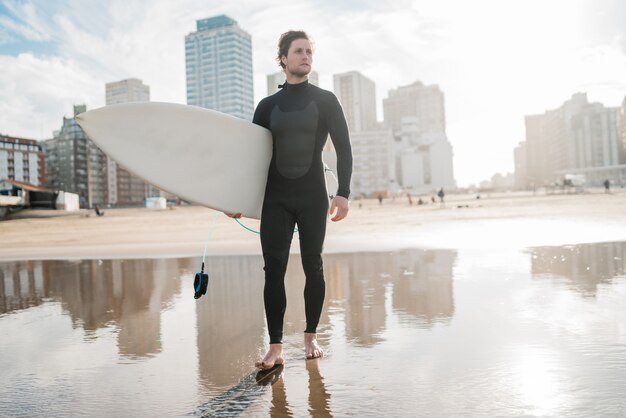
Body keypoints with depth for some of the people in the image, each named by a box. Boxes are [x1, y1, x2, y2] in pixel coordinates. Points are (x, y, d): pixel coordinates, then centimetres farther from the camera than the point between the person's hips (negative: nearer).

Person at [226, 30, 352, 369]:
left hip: (313, 197, -1)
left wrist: (343, 193, -11)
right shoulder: (267, 106, 9)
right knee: (274, 269, -6)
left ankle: (311, 337, 21)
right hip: (275, 199, 1)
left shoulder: (325, 101, 4)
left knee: (313, 266, 5)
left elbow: (344, 149, 0)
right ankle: (275, 348, -2)